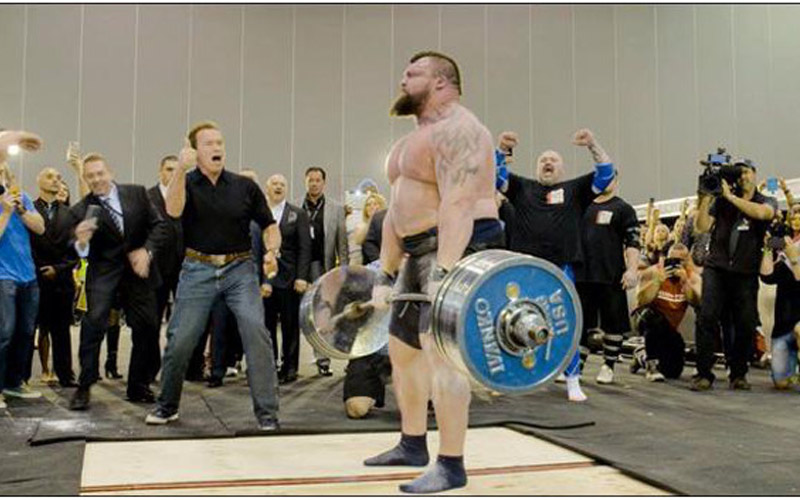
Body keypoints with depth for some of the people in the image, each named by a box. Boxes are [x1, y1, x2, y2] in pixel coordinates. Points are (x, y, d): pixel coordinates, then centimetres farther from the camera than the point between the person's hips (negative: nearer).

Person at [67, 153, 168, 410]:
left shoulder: (137, 193, 0)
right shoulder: (81, 210, -5)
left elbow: (159, 224, 0)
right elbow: (81, 253, -8)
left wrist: (146, 250, -15)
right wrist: (81, 242, -31)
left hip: (138, 270, 2)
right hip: (103, 272, -2)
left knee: (147, 327, 4)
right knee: (94, 321, -19)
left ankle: (138, 387, 20)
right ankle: (84, 387, -9)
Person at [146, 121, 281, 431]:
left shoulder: (245, 186, 5)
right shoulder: (186, 183, 2)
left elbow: (270, 225, 9)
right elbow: (173, 210, -19)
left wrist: (271, 251, -10)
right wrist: (181, 169, -29)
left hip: (240, 269, 0)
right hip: (198, 270, 0)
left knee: (256, 333, -14)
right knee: (180, 341, 2)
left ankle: (267, 412, -5)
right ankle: (167, 406, 25)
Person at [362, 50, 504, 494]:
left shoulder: (458, 130, -12)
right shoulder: (414, 141, 20)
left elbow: (458, 204, -25)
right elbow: (397, 211, 18)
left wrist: (444, 272, -33)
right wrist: (385, 275, 15)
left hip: (462, 248, -11)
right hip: (421, 252, 11)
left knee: (440, 349, -18)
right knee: (401, 347, 15)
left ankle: (451, 466, -10)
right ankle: (412, 445, 29)